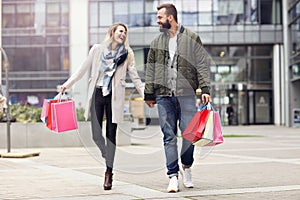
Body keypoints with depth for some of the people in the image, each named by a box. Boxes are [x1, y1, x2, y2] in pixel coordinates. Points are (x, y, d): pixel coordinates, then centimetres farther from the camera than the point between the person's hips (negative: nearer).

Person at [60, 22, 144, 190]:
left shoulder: (127, 54, 7)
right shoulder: (97, 49, 8)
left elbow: (135, 77, 6)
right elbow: (83, 70, 14)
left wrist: (146, 94, -5)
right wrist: (67, 84, 13)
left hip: (114, 97, -1)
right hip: (97, 94, 1)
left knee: (111, 134, -1)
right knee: (96, 135, -4)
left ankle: (109, 172, 5)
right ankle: (108, 157, 27)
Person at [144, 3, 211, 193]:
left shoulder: (191, 38, 3)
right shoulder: (157, 42, 13)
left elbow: (202, 65, 2)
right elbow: (151, 69, 15)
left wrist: (205, 89, -7)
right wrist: (149, 94, 11)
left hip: (187, 94, -2)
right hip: (164, 96, 2)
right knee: (169, 136, 0)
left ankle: (186, 167, 22)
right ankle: (173, 175, 4)